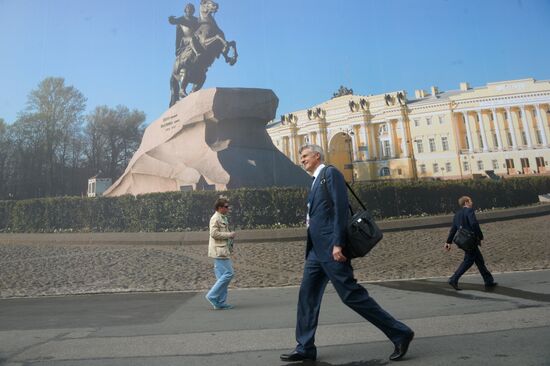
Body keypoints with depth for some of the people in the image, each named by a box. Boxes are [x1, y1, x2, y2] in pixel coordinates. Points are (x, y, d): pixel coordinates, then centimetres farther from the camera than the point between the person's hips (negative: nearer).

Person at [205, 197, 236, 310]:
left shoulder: (223, 218, 19)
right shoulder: (215, 218, -12)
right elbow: (214, 233, -21)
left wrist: (230, 235, 12)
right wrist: (229, 235, -15)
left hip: (224, 251, 10)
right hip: (219, 251, -10)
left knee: (222, 276, 10)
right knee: (228, 274, -11)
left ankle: (220, 303, 14)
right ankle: (212, 296, -3)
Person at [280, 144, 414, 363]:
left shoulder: (330, 172, -5)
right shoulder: (316, 181, 22)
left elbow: (341, 208, -16)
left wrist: (338, 244, -22)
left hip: (331, 246, -9)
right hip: (317, 248, 9)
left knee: (351, 294, -6)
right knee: (307, 295, 8)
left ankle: (400, 334, 7)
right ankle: (305, 348, 16)